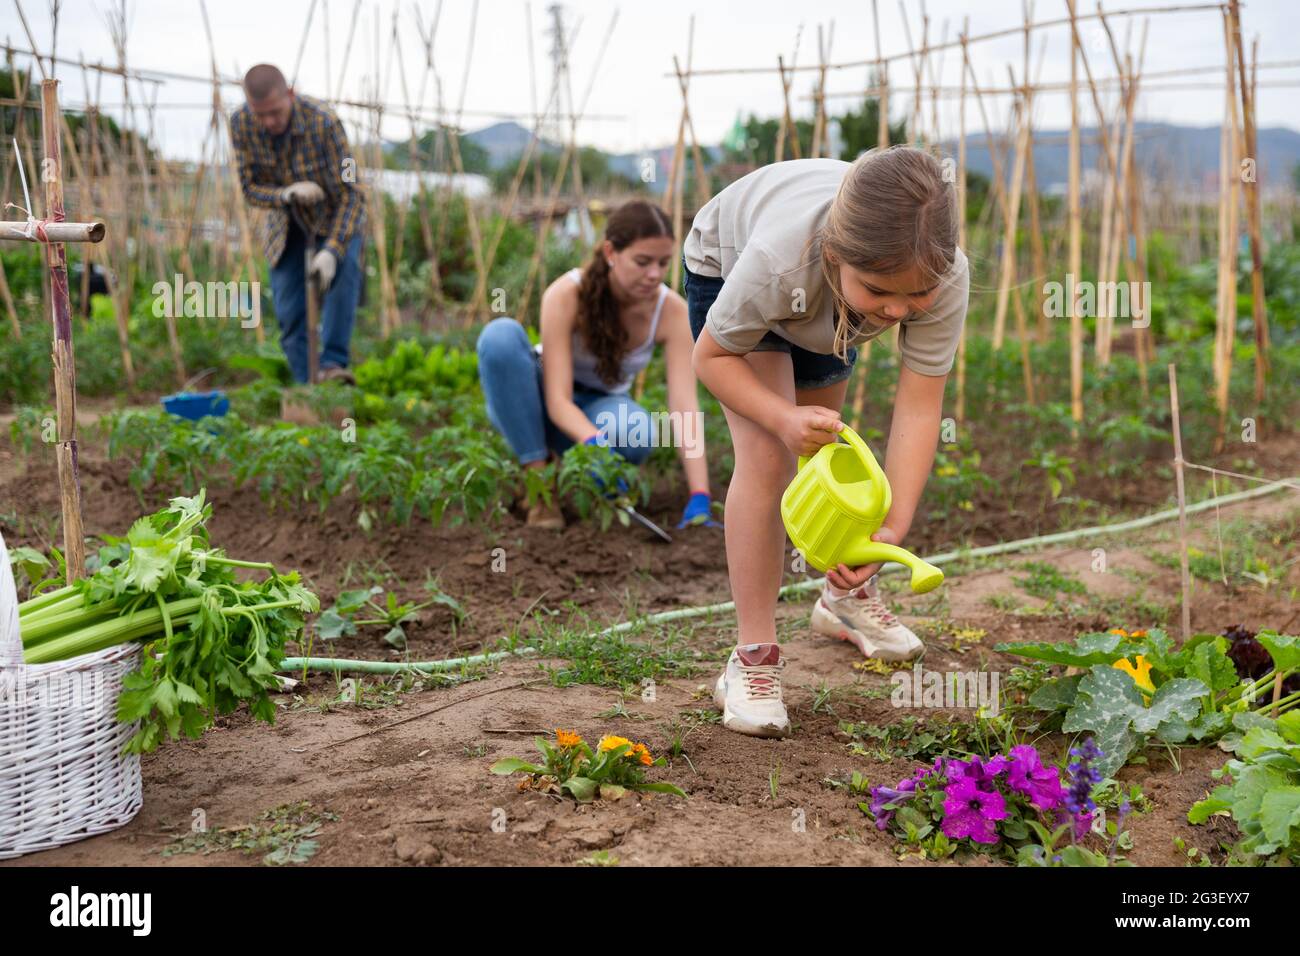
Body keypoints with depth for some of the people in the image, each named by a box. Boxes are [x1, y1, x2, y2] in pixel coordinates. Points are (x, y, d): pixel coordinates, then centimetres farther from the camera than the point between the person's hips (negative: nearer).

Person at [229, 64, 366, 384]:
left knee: (342, 271, -32)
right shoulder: (241, 124, -22)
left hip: (334, 214, -3)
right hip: (286, 220, 3)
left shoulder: (323, 122, -34)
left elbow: (349, 193, -32)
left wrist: (331, 251, -43)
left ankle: (333, 364, -33)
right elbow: (251, 189, -14)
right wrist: (287, 194, -37)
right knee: (290, 313, -5)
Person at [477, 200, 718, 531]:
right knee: (501, 334, -34)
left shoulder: (673, 311, -22)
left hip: (600, 407, 1)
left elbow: (685, 408, -29)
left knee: (635, 435, -37)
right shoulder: (566, 295, -28)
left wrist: (699, 499, -40)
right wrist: (595, 443, -53)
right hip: (545, 408, -1)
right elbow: (558, 400, -32)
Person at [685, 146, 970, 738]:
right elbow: (711, 356, -28)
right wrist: (784, 419, -45)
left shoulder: (945, 277, -39)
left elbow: (919, 407, -36)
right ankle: (752, 659, -12)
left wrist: (893, 528, -46)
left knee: (823, 446, 20)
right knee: (768, 458, -19)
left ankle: (847, 595, 44)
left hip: (822, 293, 4)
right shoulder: (778, 262, -46)